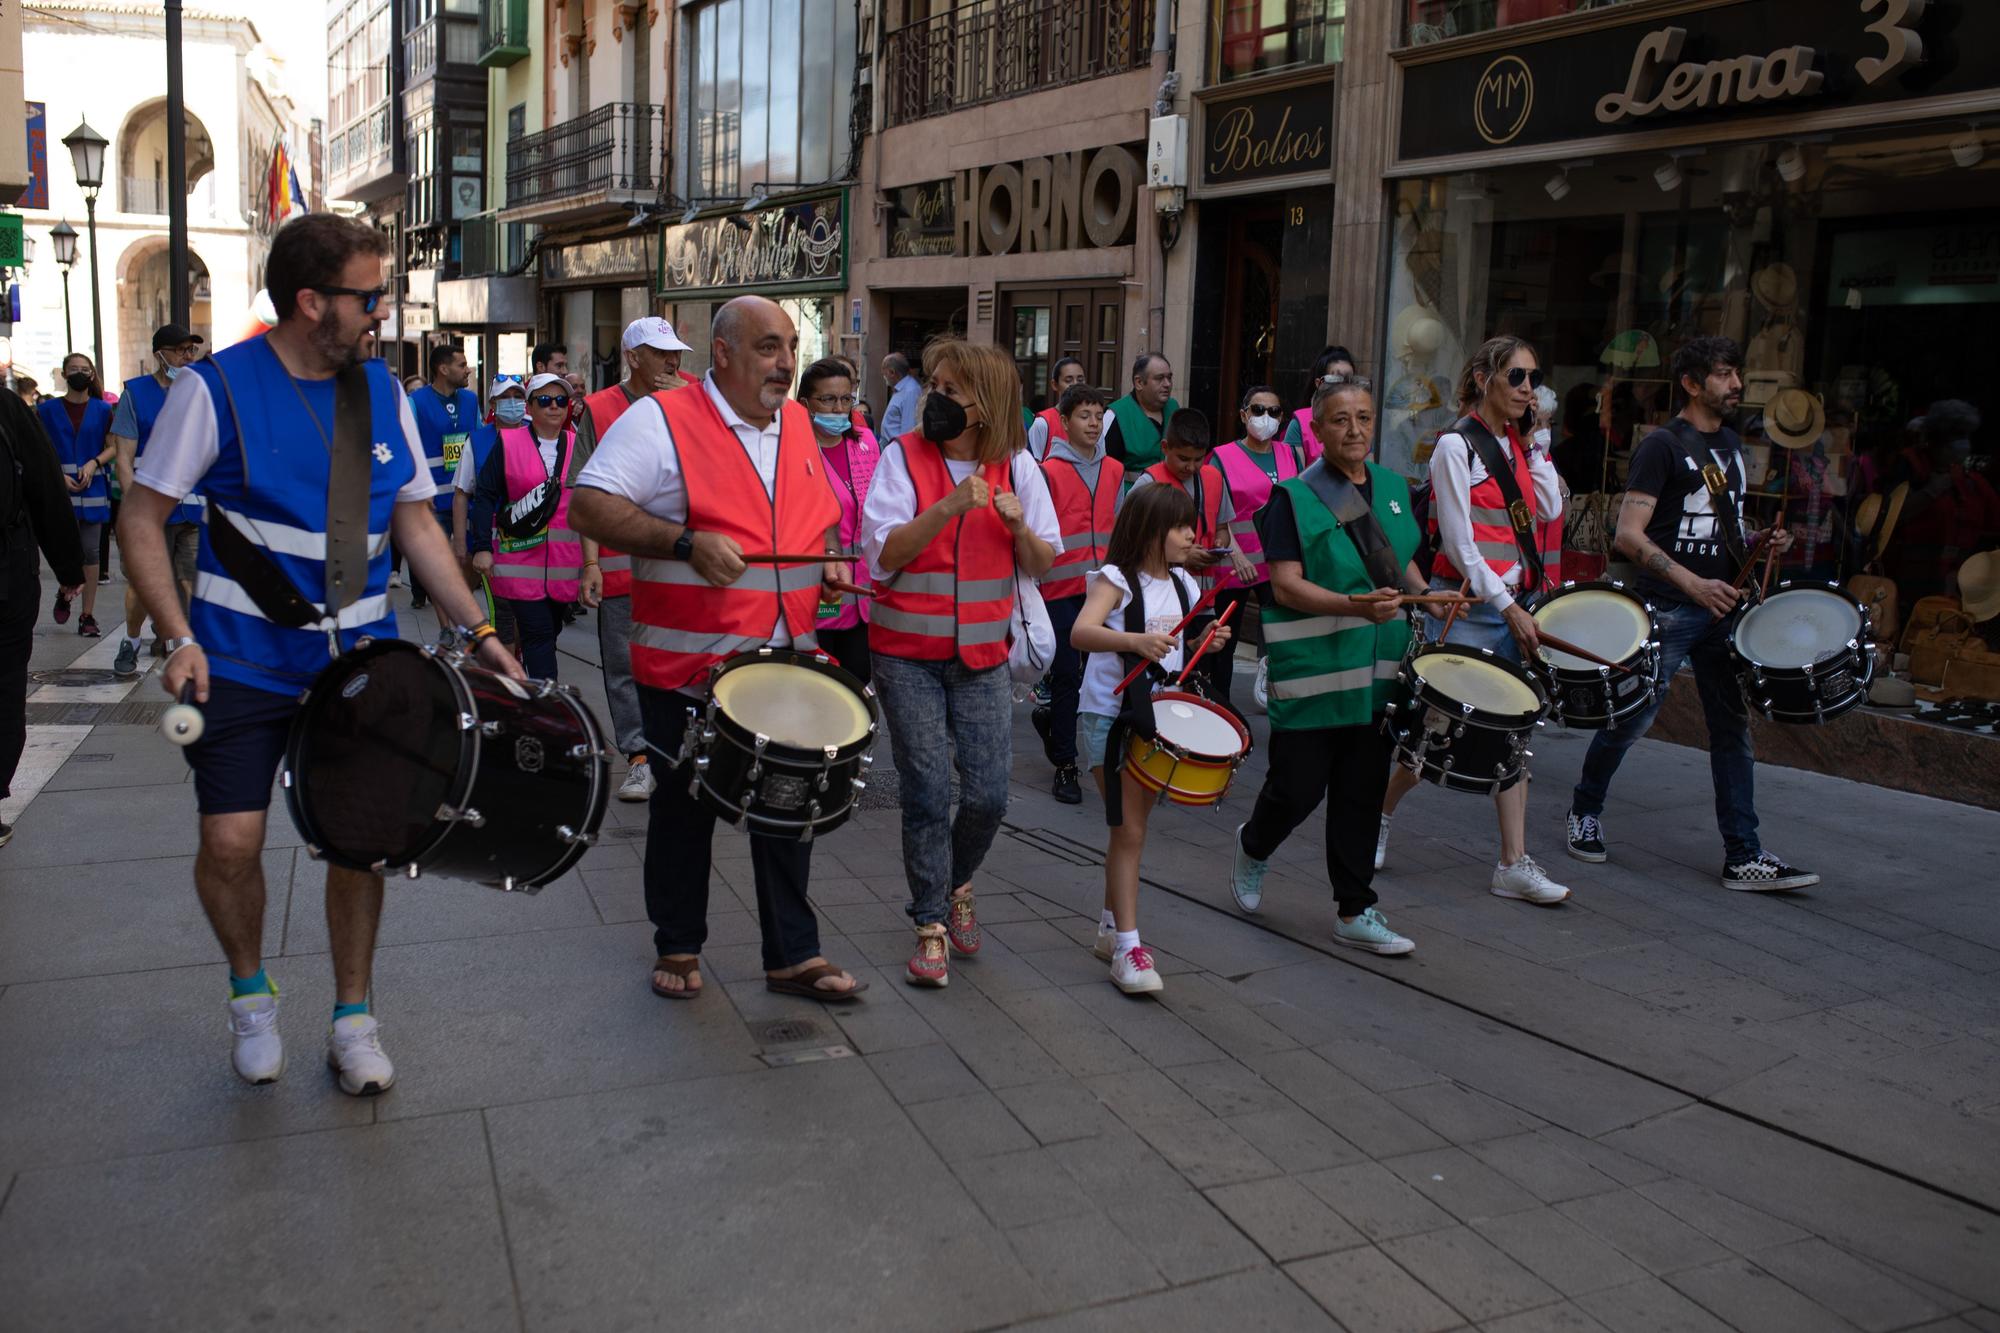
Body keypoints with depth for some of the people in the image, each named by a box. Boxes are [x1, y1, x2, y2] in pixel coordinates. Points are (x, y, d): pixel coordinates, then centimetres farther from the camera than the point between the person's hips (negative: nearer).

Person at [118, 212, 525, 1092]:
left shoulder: (383, 394, 4)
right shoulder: (218, 388, -8)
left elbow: (416, 523, 8)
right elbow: (142, 518, -4)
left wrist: (477, 630, -1)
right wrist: (178, 639, -14)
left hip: (359, 660, 3)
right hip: (243, 664, -3)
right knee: (230, 841, -7)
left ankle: (353, 1019, 23)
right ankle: (249, 994, 24)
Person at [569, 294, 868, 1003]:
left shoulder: (798, 424, 10)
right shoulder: (661, 420, -10)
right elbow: (590, 505, -17)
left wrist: (828, 555, 3)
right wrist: (685, 542, -26)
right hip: (689, 669, -5)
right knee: (684, 811, 10)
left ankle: (794, 956, 22)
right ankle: (678, 948, 28)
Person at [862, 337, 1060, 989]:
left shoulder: (1016, 466, 2)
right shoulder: (904, 456, -5)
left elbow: (1043, 565, 4)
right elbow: (883, 555, -15)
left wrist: (1018, 526, -16)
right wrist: (951, 506, -26)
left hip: (983, 653, 2)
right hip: (908, 653, -2)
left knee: (988, 794, 1)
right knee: (928, 791, -3)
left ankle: (957, 884, 31)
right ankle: (931, 925, 14)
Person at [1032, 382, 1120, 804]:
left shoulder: (1114, 470, 10)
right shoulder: (1049, 472, -5)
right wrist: (1034, 576, -9)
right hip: (1062, 588, -5)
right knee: (1068, 675, -1)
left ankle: (1051, 719, 32)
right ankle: (1065, 765, 10)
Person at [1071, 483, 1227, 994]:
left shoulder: (1183, 585, 9)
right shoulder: (1117, 579, -12)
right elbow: (1081, 633, -29)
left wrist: (1207, 641, 1)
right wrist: (1136, 639, -44)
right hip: (1111, 716, -7)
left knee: (1131, 829, 16)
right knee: (1129, 832, -8)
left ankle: (1111, 927, 30)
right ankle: (1127, 949, -4)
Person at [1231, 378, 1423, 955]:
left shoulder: (1393, 487, 12)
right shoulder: (1295, 496, -7)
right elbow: (1286, 586, -15)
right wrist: (1357, 606, -28)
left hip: (1378, 670, 5)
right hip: (1313, 671, -5)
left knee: (1362, 794, 9)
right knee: (1298, 790, 1)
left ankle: (1355, 911, 19)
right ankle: (1253, 847, 34)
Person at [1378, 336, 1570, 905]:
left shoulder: (1517, 445, 14)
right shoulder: (1456, 445, -8)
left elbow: (1549, 510, 5)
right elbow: (1459, 543, -13)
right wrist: (1508, 608, -14)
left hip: (1514, 603, 7)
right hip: (1467, 604, -7)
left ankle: (1514, 864, 6)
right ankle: (1378, 816, 22)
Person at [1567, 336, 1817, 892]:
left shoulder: (1732, 445, 16)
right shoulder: (1663, 445, -8)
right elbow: (1628, 534, -17)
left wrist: (1758, 542, 6)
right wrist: (1692, 583, -26)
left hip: (1723, 607, 7)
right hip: (1668, 609, -7)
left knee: (1733, 727, 4)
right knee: (1632, 717, 1)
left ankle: (1744, 857, 7)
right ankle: (1586, 810, 24)